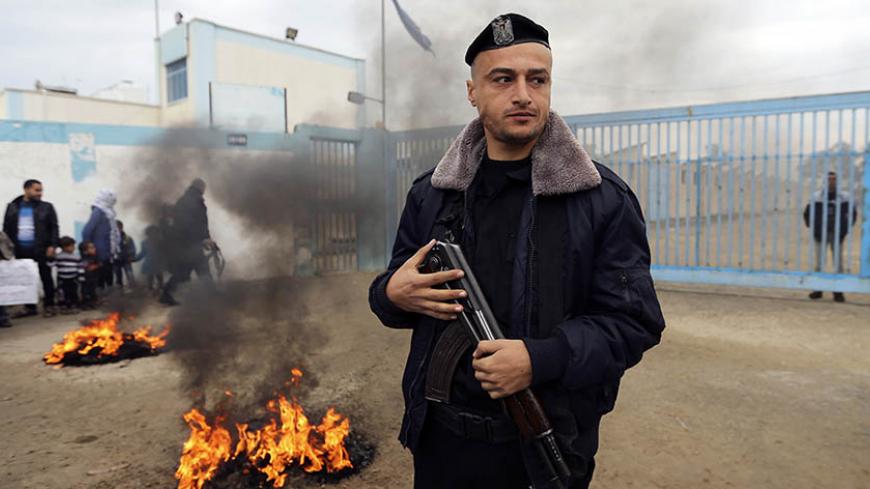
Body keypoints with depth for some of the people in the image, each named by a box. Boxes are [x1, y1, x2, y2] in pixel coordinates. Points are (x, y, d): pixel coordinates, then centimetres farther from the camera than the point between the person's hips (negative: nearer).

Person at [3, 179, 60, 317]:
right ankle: (30, 307, 18)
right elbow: (6, 228, 10)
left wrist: (52, 245, -10)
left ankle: (49, 306, 10)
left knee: (46, 278, 2)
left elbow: (54, 228, 0)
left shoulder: (46, 207, 2)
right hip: (20, 250, 3)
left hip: (41, 249, -3)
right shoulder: (12, 207, 9)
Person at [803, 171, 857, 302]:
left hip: (837, 235, 0)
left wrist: (846, 229, 1)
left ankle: (838, 292, 8)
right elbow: (807, 213, 7)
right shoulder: (817, 196, 0)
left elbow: (853, 213, 9)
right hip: (821, 234, 0)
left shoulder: (844, 197, 1)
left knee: (838, 263, 1)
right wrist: (813, 228, 0)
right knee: (819, 263, 3)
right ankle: (817, 289, 10)